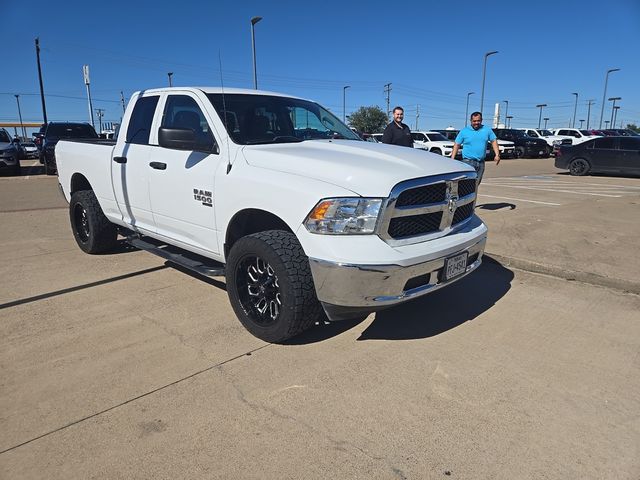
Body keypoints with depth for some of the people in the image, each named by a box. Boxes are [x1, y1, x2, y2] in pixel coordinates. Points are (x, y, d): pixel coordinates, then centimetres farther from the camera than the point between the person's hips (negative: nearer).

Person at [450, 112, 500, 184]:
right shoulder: (464, 131, 2)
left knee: (476, 183, 10)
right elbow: (457, 145, 3)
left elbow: (494, 141, 11)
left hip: (481, 162, 4)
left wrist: (497, 155, -1)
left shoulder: (487, 130, 9)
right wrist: (452, 158, -6)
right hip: (468, 161, -4)